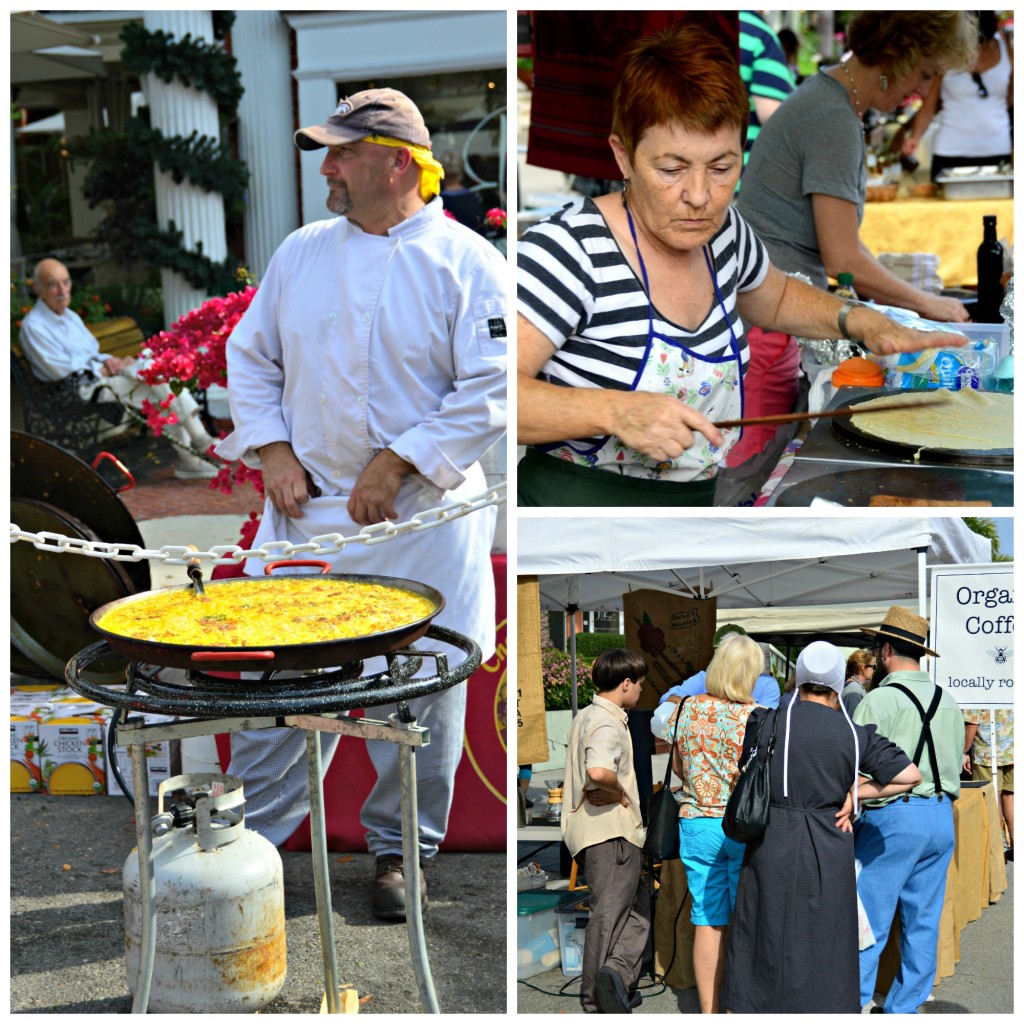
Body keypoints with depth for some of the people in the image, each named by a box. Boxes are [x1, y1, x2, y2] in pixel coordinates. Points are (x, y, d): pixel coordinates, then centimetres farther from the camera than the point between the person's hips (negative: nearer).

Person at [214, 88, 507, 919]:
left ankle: (400, 848, 26)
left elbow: (491, 390, -11)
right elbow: (250, 357, 16)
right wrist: (272, 449, 1)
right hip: (307, 508, 4)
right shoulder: (302, 251, 8)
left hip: (422, 520, -3)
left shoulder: (465, 262, -6)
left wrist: (397, 464, -16)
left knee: (420, 689, 7)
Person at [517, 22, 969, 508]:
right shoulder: (570, 248, -18)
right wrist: (613, 410, -37)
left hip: (695, 498, 8)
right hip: (569, 495, -7)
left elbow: (776, 298, 28)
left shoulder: (722, 232, 5)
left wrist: (857, 320, 10)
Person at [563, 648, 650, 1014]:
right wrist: (621, 794, -17)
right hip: (611, 831, -9)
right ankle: (596, 1000, 1)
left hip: (589, 829, 9)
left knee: (637, 906, 15)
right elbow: (598, 772, -36)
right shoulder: (608, 723, -17)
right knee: (609, 912, -1)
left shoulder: (584, 717, 15)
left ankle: (618, 976, 6)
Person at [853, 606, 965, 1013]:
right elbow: (956, 762, 13)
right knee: (923, 922, 11)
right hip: (941, 817, 7)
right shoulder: (948, 702, 10)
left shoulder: (879, 700, -11)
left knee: (868, 920, 0)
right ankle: (905, 1007, 18)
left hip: (893, 817, -7)